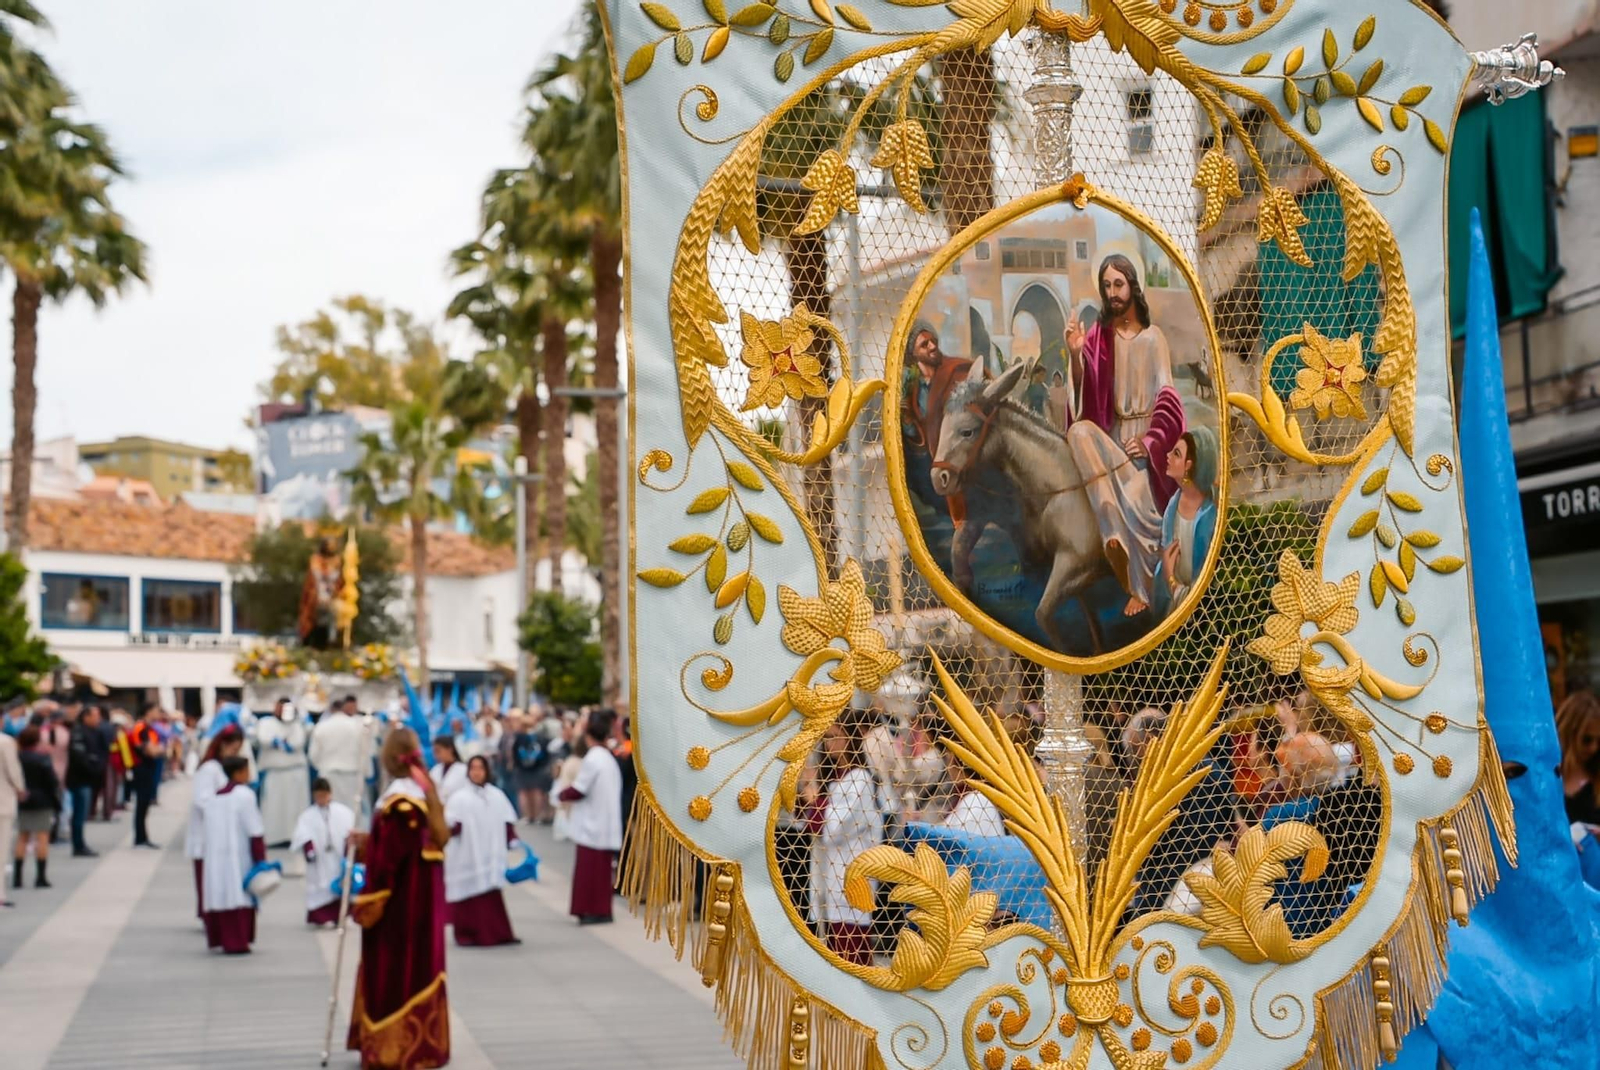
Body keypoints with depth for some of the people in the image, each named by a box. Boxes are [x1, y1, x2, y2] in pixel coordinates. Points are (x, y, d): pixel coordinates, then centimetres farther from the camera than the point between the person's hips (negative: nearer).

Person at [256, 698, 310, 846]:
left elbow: (298, 743, -7)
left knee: (295, 805, -1)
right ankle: (271, 837, -2)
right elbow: (262, 740, -13)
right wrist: (285, 742, -11)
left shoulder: (297, 725, 11)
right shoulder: (265, 723, 7)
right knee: (273, 805, -4)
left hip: (296, 772, 2)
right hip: (273, 772, -2)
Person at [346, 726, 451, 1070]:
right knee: (417, 966, 16)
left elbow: (389, 857, -21)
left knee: (394, 970, 1)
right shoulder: (425, 790, 7)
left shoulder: (398, 799, -21)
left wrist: (367, 903, -14)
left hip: (399, 899, -9)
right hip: (422, 893, 9)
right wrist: (367, 843, 18)